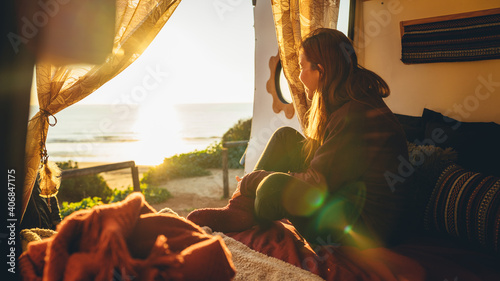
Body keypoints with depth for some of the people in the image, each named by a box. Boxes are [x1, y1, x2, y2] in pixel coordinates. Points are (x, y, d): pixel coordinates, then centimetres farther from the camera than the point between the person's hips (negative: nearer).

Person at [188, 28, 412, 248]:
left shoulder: (358, 116, -25)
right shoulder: (340, 105, 6)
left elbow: (315, 186, -25)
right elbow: (323, 163, 13)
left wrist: (250, 181, -14)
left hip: (366, 228, -9)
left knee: (275, 187, -29)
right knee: (286, 137, 1)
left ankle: (239, 216, 8)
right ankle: (240, 211, -3)